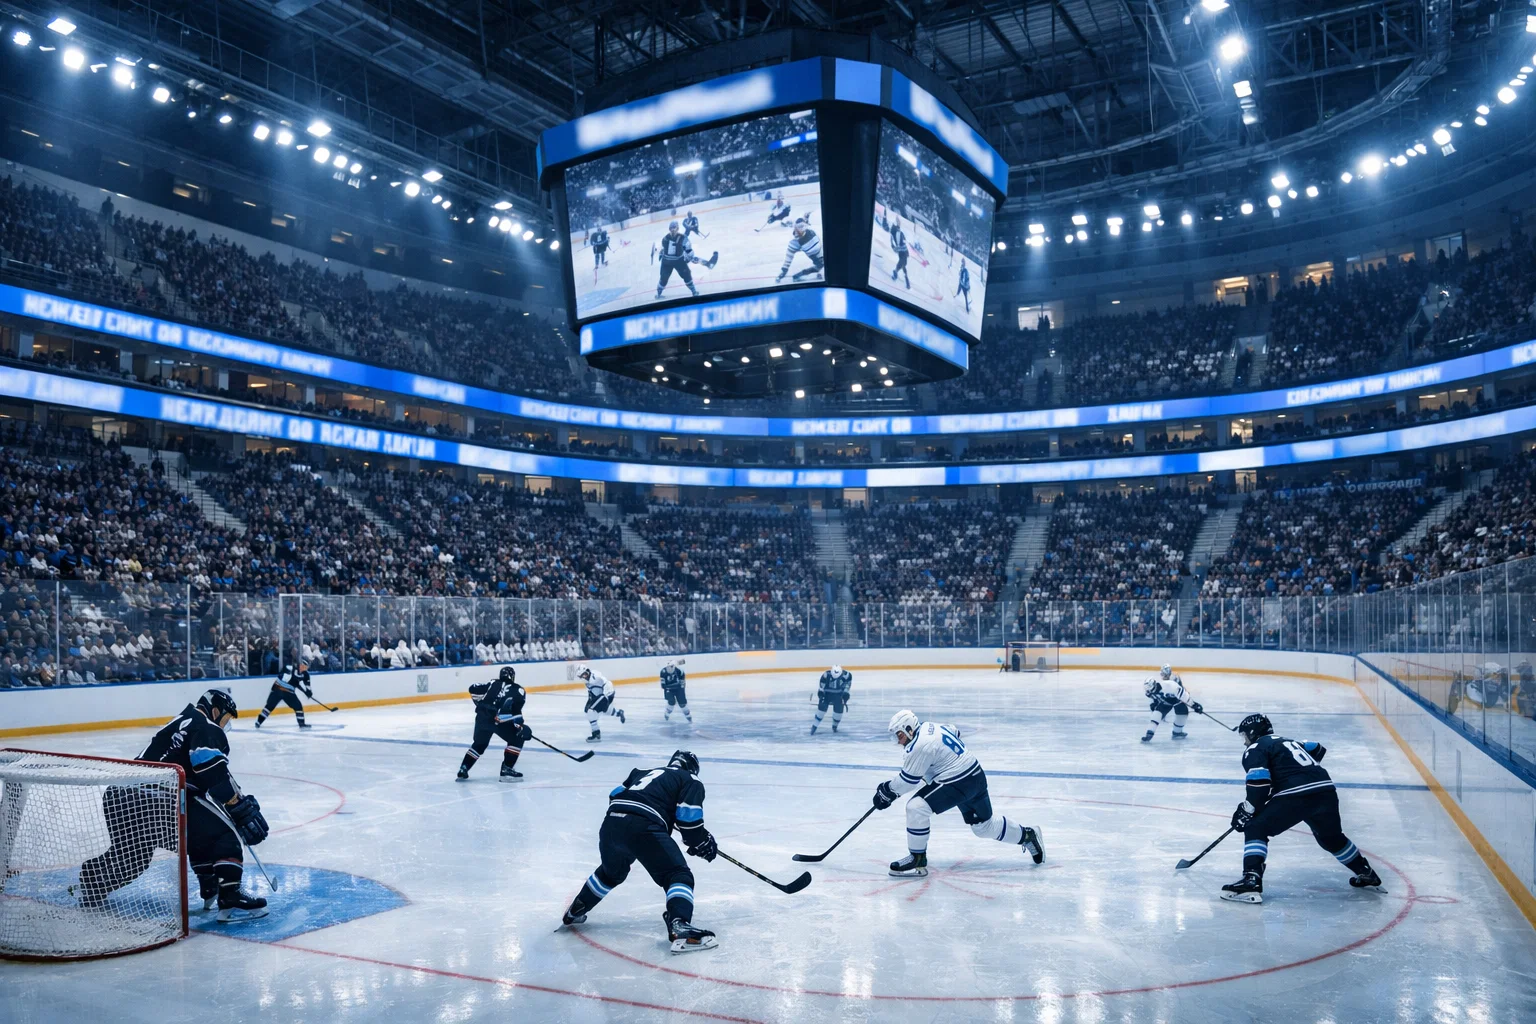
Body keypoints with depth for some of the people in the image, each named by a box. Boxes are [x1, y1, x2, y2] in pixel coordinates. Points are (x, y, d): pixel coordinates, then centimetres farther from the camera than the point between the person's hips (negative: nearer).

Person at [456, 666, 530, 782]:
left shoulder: (493, 683, 22)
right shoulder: (519, 690, 11)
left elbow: (473, 689, 16)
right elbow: (515, 710, -7)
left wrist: (481, 704, 30)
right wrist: (521, 726, -7)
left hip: (482, 717, 5)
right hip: (500, 719, -5)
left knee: (479, 744, 26)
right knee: (517, 739, 12)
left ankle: (463, 770, 22)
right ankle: (506, 770, 4)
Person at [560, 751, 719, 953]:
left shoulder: (644, 772, 34)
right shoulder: (691, 781, 16)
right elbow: (688, 819, 2)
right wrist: (704, 843, 16)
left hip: (611, 822, 7)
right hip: (644, 828, -7)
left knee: (612, 872, 33)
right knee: (678, 876, -1)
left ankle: (574, 912, 46)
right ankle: (680, 928, -24)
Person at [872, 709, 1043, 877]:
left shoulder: (920, 746, -20)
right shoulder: (929, 726, 7)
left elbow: (908, 780, -16)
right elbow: (955, 732, 27)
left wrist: (886, 790, -1)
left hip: (958, 783, -11)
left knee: (916, 807, -16)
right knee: (984, 826, 24)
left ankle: (917, 860, -9)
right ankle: (1027, 834, 38)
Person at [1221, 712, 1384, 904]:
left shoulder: (1255, 749, 6)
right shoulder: (1287, 741, 29)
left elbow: (1259, 785, -8)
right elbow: (1318, 749, 37)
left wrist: (1246, 811, 2)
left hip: (1295, 795, -7)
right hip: (1326, 790, 8)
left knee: (1255, 828, 1)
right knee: (1331, 837, 32)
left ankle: (1251, 880, -16)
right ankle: (1367, 874, 46)